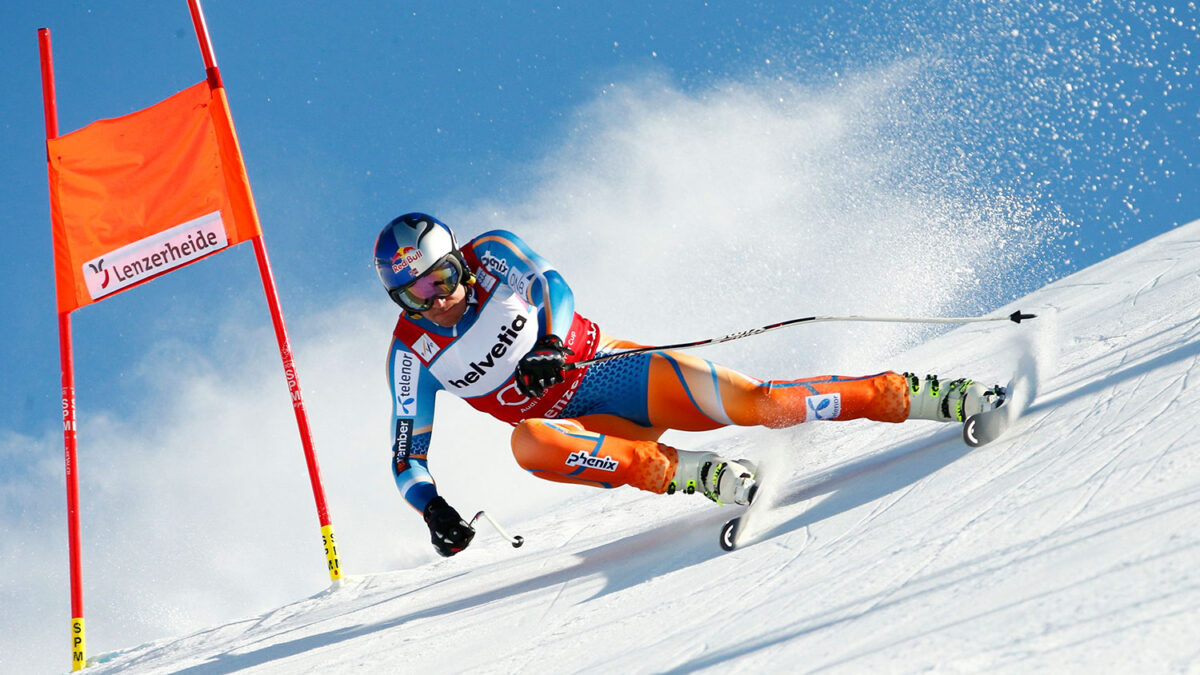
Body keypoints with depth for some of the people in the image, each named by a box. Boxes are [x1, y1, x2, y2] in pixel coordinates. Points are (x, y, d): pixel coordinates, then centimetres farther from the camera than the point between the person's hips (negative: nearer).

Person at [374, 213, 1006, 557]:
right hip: (579, 430, 1)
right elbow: (407, 454, -1)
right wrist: (432, 509, -21)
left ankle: (918, 395, -18)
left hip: (610, 369, -1)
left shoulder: (490, 254, -3)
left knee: (753, 402, -23)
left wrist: (549, 345, -38)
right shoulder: (414, 353, -3)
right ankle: (688, 471, -38)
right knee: (527, 442, -37)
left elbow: (552, 285, -18)